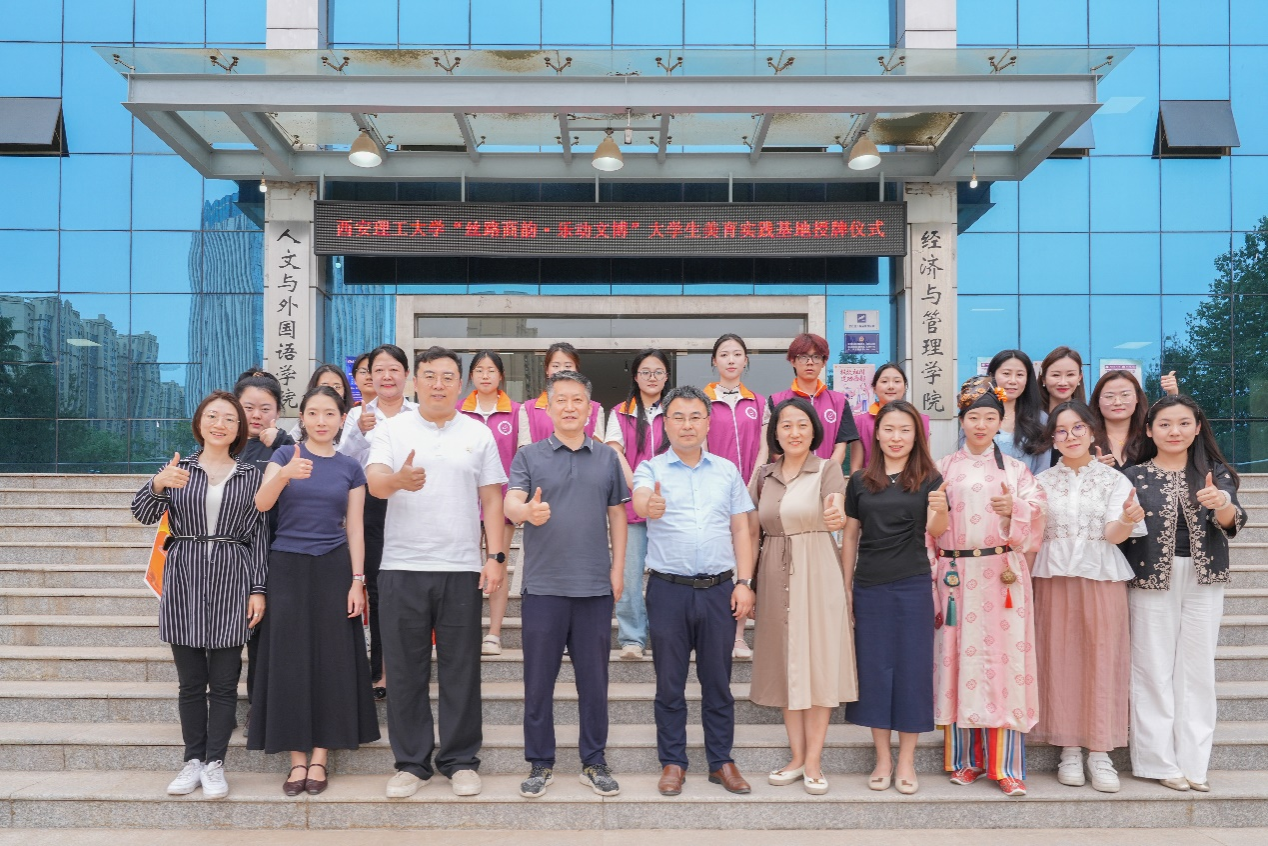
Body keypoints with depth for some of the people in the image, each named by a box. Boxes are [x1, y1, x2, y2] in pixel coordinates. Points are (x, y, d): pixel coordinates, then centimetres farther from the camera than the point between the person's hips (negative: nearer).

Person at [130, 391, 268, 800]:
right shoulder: (177, 469, 7)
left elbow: (259, 534, 5)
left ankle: (215, 762, 10)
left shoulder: (250, 475, 6)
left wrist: (258, 589, -1)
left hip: (231, 582, -1)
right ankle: (193, 759, 18)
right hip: (184, 581, 1)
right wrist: (158, 484, -24)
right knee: (190, 681, 8)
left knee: (224, 682, 1)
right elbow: (144, 514, -3)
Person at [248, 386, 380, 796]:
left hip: (333, 568, 1)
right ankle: (297, 757, 9)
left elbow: (354, 528, 6)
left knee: (331, 658, 1)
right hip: (287, 566, -1)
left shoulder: (350, 467, 7)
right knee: (289, 659, 0)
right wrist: (285, 474, -33)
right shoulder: (285, 455, 3)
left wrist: (357, 580, -3)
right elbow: (261, 504, -14)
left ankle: (320, 755, 10)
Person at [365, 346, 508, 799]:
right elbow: (375, 483, -9)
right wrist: (399, 480, -32)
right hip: (402, 566, 0)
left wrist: (496, 556, -2)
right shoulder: (392, 429, 5)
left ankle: (461, 760, 18)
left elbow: (492, 499, 8)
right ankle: (411, 762, 19)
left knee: (461, 669, 5)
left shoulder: (478, 434, 8)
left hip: (461, 568, 0)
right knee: (405, 669, 6)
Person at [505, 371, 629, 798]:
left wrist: (618, 568, 4)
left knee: (593, 678, 8)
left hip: (595, 586, 2)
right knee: (539, 679, 5)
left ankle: (594, 762, 20)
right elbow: (510, 502, -10)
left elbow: (617, 515, 12)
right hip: (543, 586, -1)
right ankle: (540, 763, 18)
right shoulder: (529, 456, 4)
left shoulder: (607, 459, 10)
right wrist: (528, 511, -33)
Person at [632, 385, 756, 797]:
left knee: (718, 681, 10)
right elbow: (640, 499, -23)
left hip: (719, 590, 2)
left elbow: (741, 530, 10)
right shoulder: (652, 469, 1)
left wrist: (744, 583, 0)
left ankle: (721, 761, 22)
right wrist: (649, 505, -47)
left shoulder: (727, 471, 9)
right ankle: (673, 762, 20)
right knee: (670, 683, 7)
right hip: (668, 590, -2)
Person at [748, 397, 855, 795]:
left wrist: (836, 517, -46)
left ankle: (813, 762, 6)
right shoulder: (763, 476, 8)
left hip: (817, 573, -3)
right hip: (775, 575, 4)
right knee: (786, 664, 7)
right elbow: (752, 532, 10)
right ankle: (796, 758, 16)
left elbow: (836, 512, -22)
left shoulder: (828, 470, -3)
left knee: (819, 662, -2)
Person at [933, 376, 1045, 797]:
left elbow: (1036, 516, 0)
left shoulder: (1015, 469, 11)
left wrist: (1015, 509, -20)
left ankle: (1006, 765, 1)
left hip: (1003, 577, 0)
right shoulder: (945, 468, 11)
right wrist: (932, 573, -4)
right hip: (957, 576, 1)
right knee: (960, 657, 1)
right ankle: (965, 758, 13)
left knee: (1004, 658, -4)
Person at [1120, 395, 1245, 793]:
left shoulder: (1215, 473, 6)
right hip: (1152, 580, -2)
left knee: (1197, 668, 5)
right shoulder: (1134, 477, 2)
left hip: (1204, 580, 2)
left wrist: (1221, 504, -27)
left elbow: (1232, 524, -7)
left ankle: (1192, 760, 13)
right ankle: (1159, 760, 9)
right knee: (1155, 669, 1)